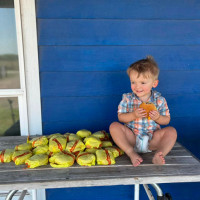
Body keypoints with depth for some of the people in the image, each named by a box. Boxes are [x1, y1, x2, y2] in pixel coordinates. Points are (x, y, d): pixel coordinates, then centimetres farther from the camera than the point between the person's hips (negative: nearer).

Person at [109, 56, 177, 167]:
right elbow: (120, 117, -5)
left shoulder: (160, 100, -3)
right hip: (131, 137, 0)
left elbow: (167, 120, 2)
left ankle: (159, 154, -36)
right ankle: (131, 153, -31)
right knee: (114, 126, -22)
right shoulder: (127, 98, -4)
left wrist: (158, 118, -21)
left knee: (171, 131, -19)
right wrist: (133, 115, -23)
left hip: (152, 139, 1)